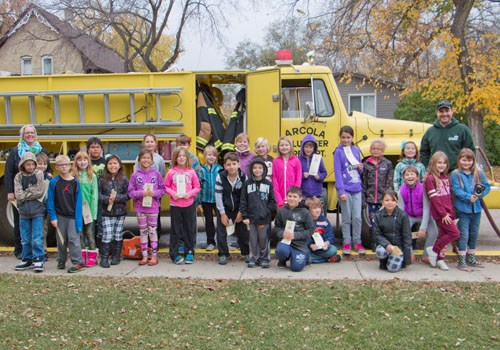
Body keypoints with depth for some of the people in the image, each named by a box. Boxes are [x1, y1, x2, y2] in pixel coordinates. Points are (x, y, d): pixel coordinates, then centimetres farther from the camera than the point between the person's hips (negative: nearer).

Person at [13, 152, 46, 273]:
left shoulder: (39, 174, -3)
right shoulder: (18, 177, 2)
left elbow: (40, 192, -12)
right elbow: (18, 195, -7)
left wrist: (25, 193, -8)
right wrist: (32, 192, -11)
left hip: (37, 211, -3)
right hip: (24, 211, 3)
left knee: (37, 238, -4)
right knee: (25, 239, 11)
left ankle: (39, 260, 3)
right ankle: (27, 260, 23)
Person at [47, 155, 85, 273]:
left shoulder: (75, 182, -2)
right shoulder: (54, 182, -2)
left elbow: (78, 201, -2)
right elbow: (50, 201, 1)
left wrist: (78, 219, -7)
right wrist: (53, 217, -5)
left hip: (72, 216, -1)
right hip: (59, 216, 2)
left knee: (73, 239, -6)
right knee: (61, 240, 11)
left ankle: (77, 262, -1)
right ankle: (61, 261, 26)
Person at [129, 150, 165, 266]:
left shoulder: (156, 174, -1)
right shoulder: (135, 175, 0)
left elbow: (163, 189, 2)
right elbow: (130, 192, -1)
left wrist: (155, 193, -16)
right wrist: (141, 193, -16)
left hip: (153, 207, -1)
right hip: (140, 207, 1)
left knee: (152, 231, 5)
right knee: (143, 231, 9)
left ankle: (154, 255, 13)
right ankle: (144, 256, 18)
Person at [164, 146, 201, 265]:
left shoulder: (191, 172, 0)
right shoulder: (171, 172, -2)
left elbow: (197, 187, 5)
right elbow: (166, 186, 5)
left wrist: (190, 193, -12)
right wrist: (172, 193, -13)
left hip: (189, 204, 1)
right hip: (175, 205, -1)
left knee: (190, 229, 7)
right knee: (175, 230, 5)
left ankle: (189, 253, 19)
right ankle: (175, 254, 13)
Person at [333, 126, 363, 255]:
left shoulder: (356, 150, 8)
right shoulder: (338, 152, -4)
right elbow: (337, 172, -9)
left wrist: (361, 168, -5)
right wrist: (341, 191, -16)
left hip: (357, 189, 3)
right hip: (345, 189, -3)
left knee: (357, 217, 5)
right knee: (346, 218, 4)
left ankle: (357, 242, 17)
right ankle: (346, 243, 14)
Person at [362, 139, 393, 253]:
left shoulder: (387, 164, 3)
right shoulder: (366, 164, 5)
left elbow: (390, 182, 1)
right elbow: (363, 183, 6)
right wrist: (363, 197, 1)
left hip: (383, 198, -1)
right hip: (371, 198, 1)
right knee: (373, 221, 5)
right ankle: (374, 244, 15)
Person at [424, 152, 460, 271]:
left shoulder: (446, 178, 15)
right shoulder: (430, 178, -9)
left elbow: (449, 198, 17)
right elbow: (434, 199, -14)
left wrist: (452, 215, 12)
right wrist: (443, 214, -16)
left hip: (447, 214, 7)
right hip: (439, 213, -7)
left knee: (443, 235, 9)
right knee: (455, 233, -12)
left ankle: (440, 259, 18)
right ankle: (433, 250, 0)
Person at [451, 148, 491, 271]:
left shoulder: (479, 173, 5)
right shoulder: (456, 174, -7)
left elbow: (487, 186, 3)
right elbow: (456, 190, -13)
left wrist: (479, 194, -14)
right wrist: (468, 197, -24)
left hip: (476, 208, 5)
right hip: (462, 209, -4)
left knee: (474, 234, 15)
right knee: (464, 235, -3)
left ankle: (471, 257, 29)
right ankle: (462, 261, 3)